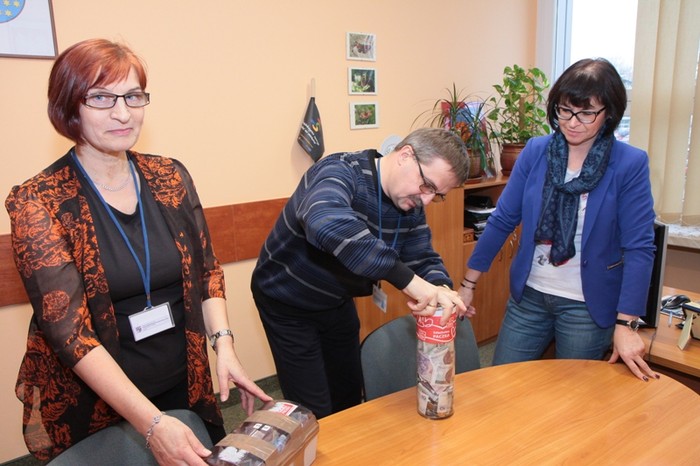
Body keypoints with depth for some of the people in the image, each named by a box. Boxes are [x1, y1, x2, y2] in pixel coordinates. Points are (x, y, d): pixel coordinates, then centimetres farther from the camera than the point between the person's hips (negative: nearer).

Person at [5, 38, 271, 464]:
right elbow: (68, 328, -20)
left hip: (185, 386, 4)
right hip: (91, 406, -3)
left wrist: (223, 343, -13)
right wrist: (151, 423, -28)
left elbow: (207, 271, 3)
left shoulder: (171, 177, -3)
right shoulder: (37, 202, -14)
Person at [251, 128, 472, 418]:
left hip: (338, 302, 7)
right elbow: (327, 224, -53)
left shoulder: (411, 205, -8)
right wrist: (407, 279, -56)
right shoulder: (339, 172, -31)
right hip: (288, 304, -7)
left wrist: (441, 290, -31)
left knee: (349, 397, 21)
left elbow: (424, 259, -7)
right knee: (315, 414, -2)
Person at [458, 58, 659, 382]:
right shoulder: (535, 151, -4)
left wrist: (626, 325, -18)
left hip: (589, 306, -2)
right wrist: (468, 284, -1)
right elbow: (502, 221, -2)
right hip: (528, 296, 3)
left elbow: (639, 248, -13)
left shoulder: (630, 164, -11)